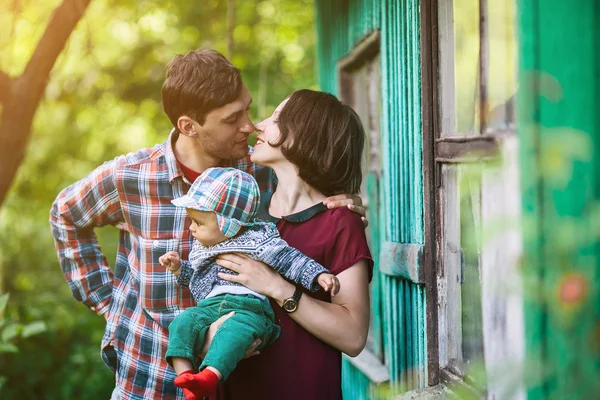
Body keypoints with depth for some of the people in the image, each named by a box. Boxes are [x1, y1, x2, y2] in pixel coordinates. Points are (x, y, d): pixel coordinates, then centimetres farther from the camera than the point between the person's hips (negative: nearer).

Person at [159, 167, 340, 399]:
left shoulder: (258, 240, 3)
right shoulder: (203, 246, 24)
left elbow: (290, 259, 1)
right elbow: (194, 275, 37)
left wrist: (319, 275, -11)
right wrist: (179, 268, 16)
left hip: (249, 307, -6)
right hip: (209, 306, 6)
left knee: (234, 329, -38)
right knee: (183, 322, -22)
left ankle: (209, 377, -52)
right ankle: (185, 375, -31)